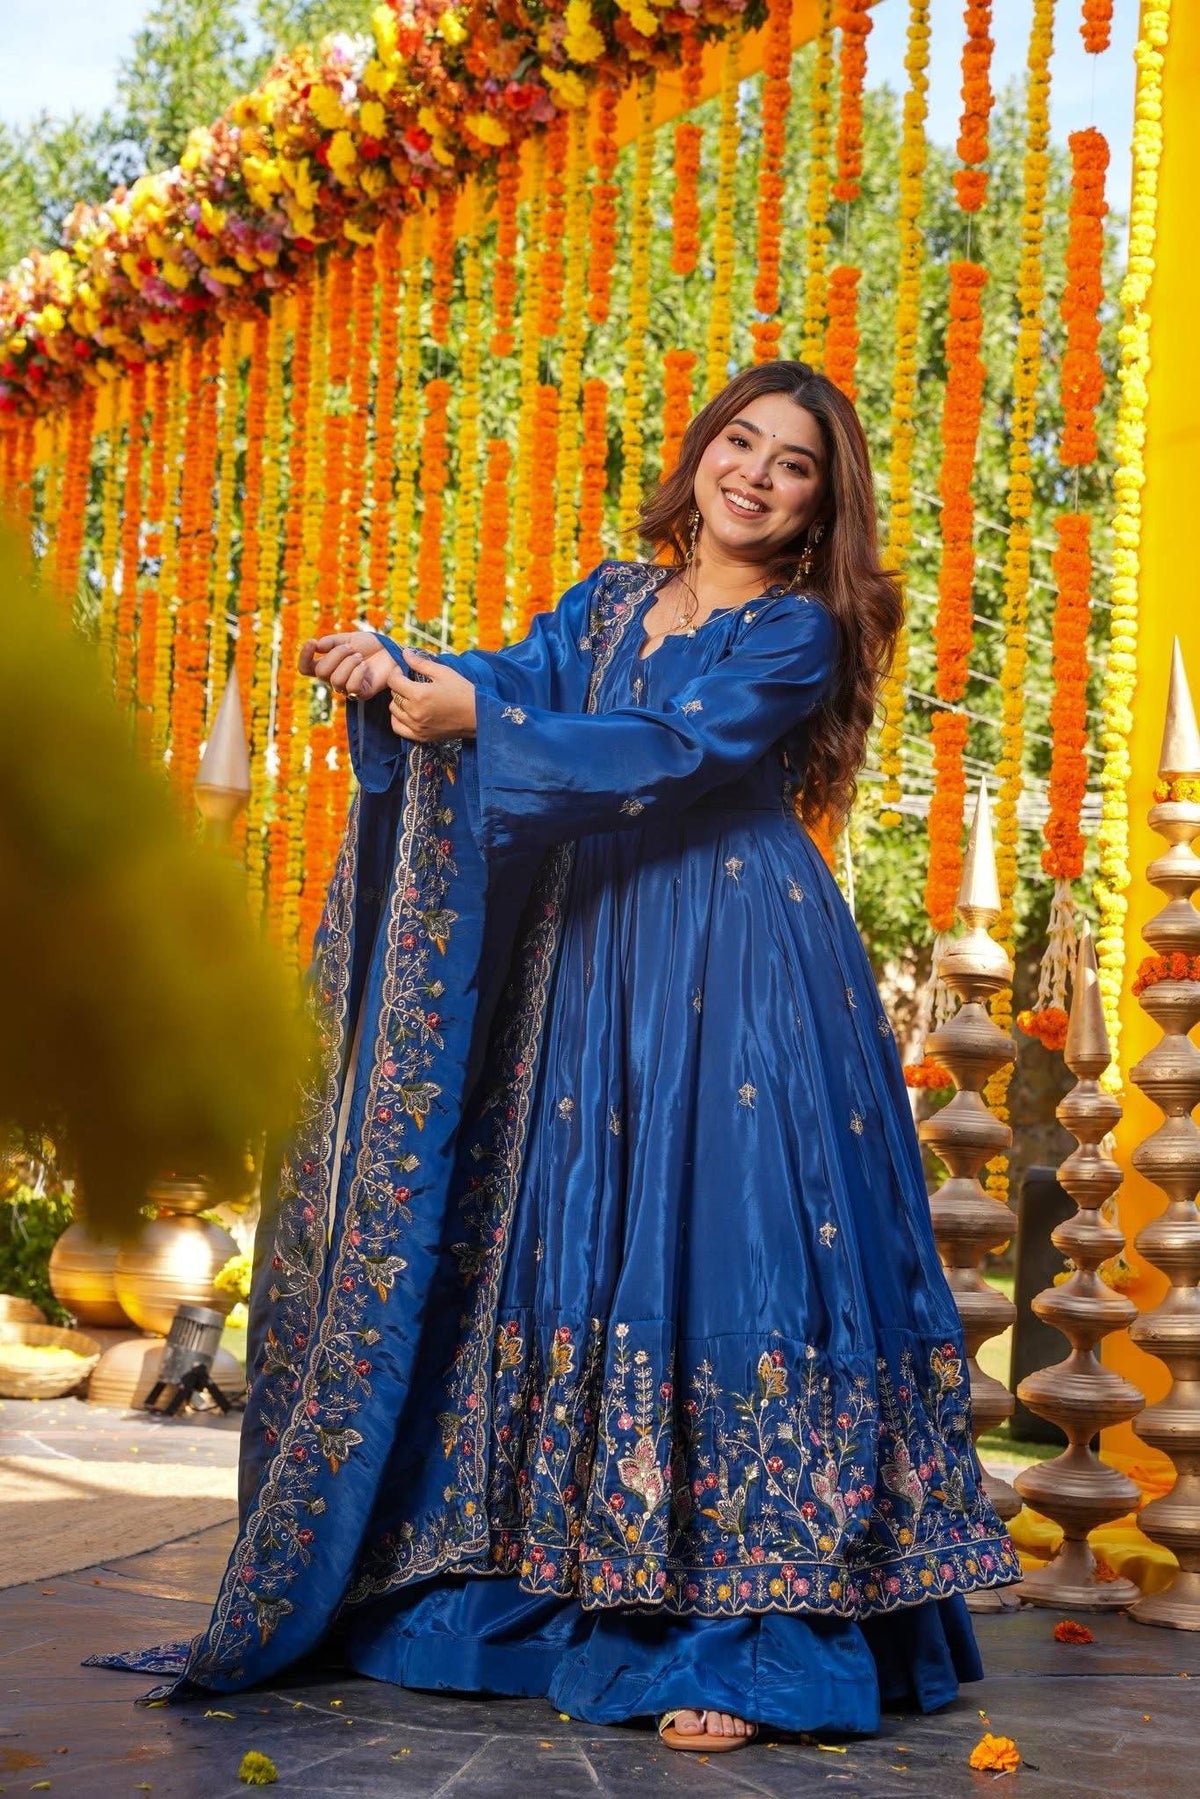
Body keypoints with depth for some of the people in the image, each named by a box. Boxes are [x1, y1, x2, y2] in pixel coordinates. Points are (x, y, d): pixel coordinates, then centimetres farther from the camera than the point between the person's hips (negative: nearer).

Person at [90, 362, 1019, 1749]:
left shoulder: (798, 633, -2)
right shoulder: (611, 599, 17)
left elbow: (667, 751, -15)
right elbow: (523, 676, 2)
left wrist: (478, 724, -25)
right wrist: (397, 670, -19)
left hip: (737, 980, -6)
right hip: (593, 968, 6)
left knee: (729, 1246, -11)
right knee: (573, 1255, 5)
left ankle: (747, 1643, -11)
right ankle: (581, 1592, 14)